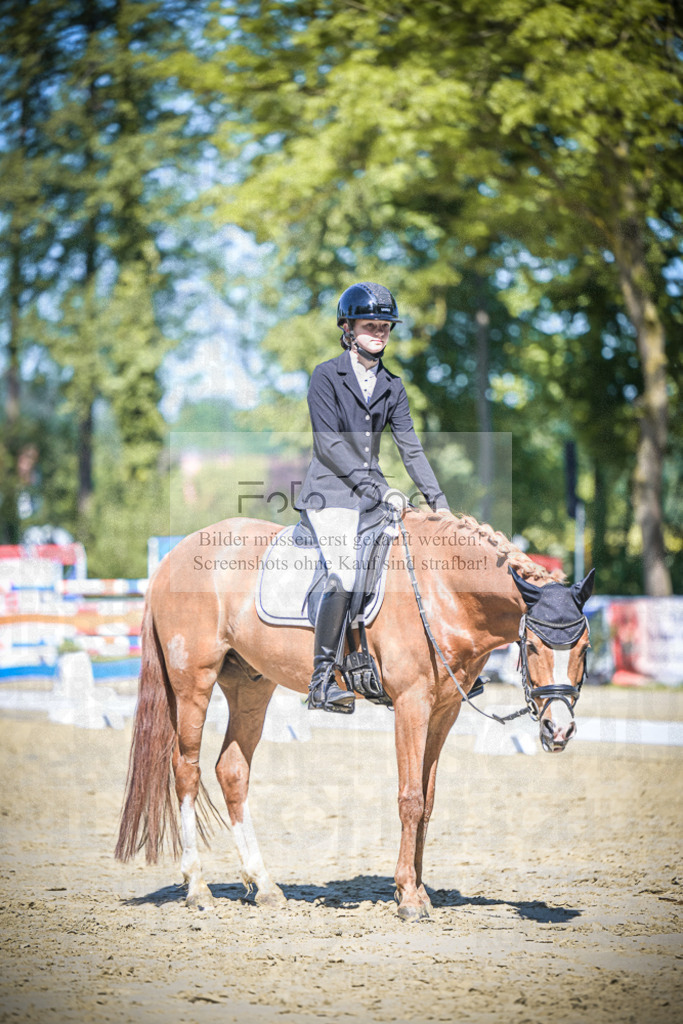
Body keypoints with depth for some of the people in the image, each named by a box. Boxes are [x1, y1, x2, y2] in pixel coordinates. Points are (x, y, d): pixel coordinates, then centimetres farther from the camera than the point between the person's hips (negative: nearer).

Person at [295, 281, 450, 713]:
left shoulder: (391, 386, 13)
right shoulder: (327, 376, -5)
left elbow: (410, 446, 11)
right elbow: (329, 444, -13)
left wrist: (437, 498, 0)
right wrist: (378, 488, -20)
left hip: (373, 494, 6)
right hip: (331, 491, -6)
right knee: (344, 577, -21)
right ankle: (322, 682, -16)